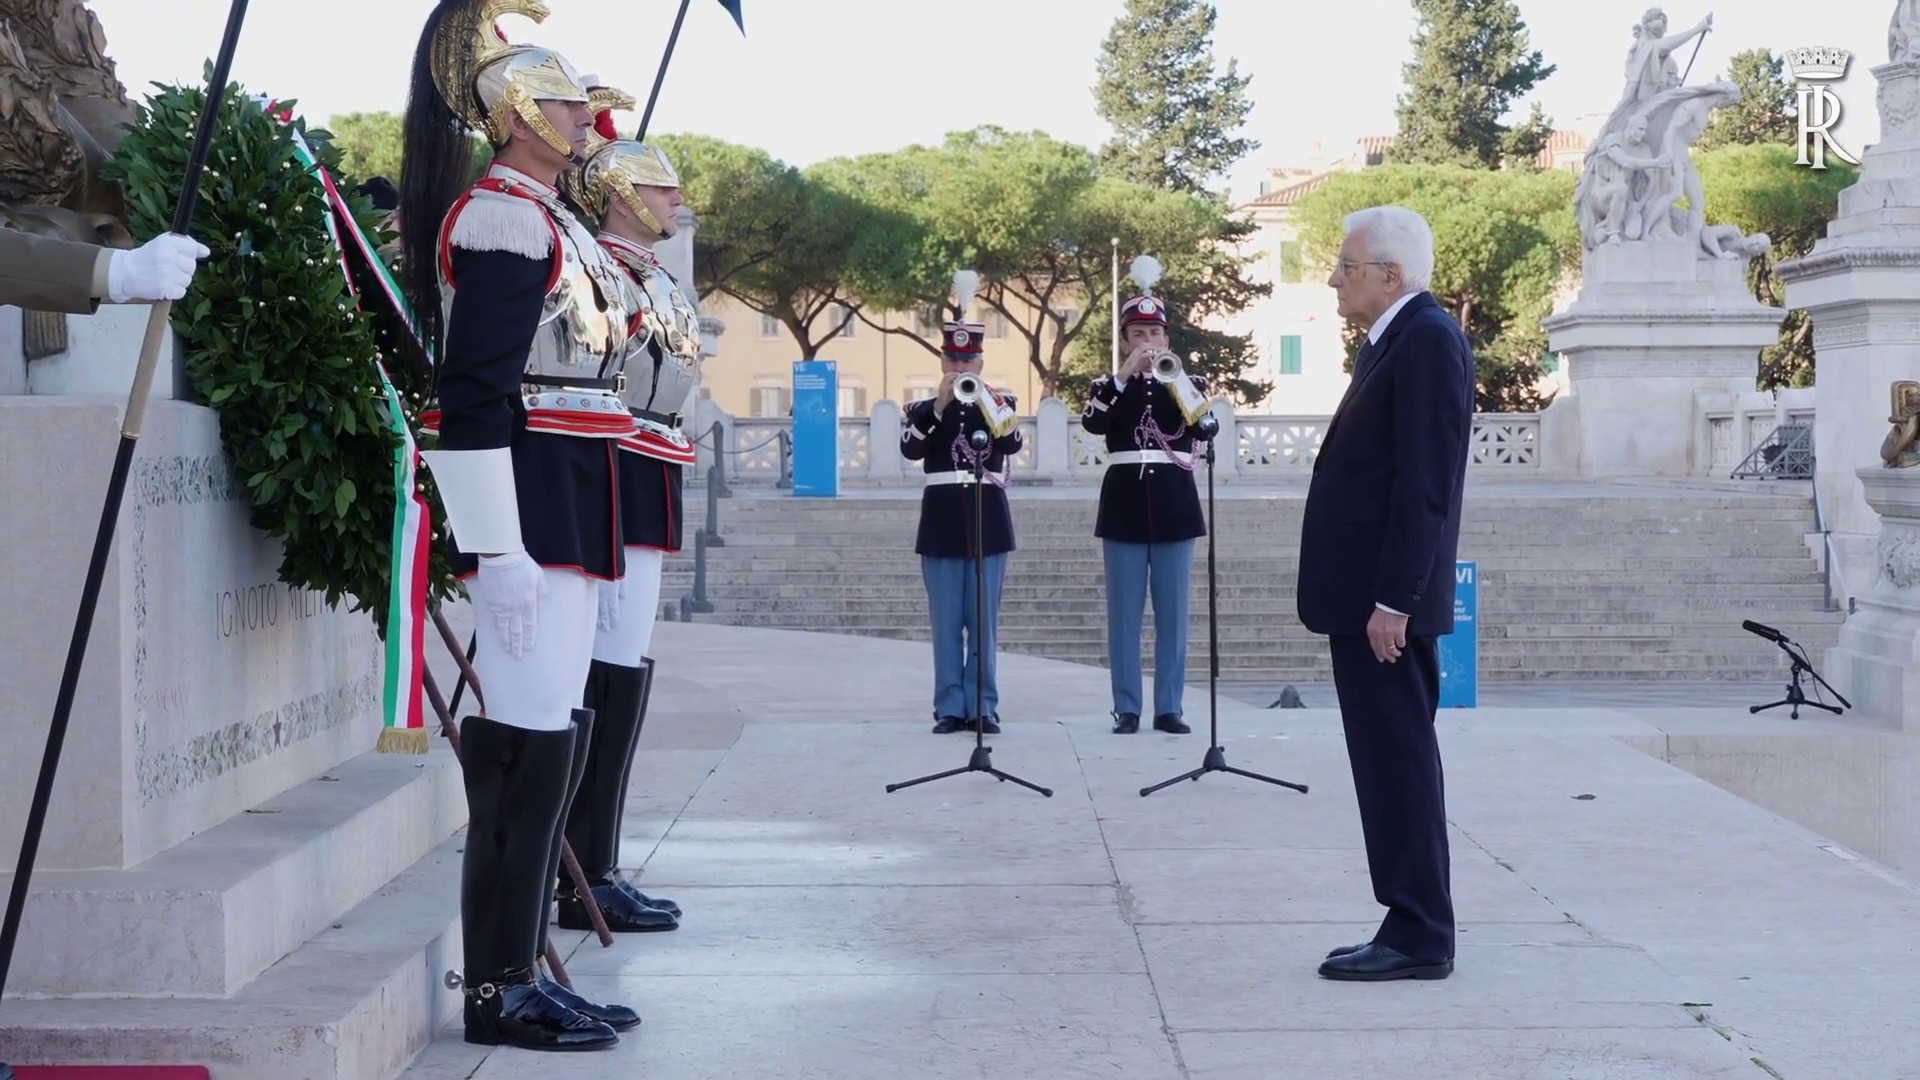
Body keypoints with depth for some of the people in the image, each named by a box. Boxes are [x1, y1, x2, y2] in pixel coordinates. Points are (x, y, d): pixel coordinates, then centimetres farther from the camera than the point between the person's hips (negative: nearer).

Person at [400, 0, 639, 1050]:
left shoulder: (551, 218, 19)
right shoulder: (499, 215, -12)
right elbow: (472, 392, -18)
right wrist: (498, 544, -23)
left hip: (568, 504, 10)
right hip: (530, 499, -10)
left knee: (554, 732, 12)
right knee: (528, 739, -8)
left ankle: (520, 965, 19)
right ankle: (498, 988, -1)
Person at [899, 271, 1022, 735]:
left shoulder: (999, 403, 7)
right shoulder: (924, 408, 7)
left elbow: (1013, 443, -12)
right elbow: (910, 449, -11)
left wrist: (985, 397, -21)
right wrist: (940, 404, -17)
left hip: (987, 518, 0)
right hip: (942, 520, 0)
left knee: (983, 621, 1)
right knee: (946, 622, 1)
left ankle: (982, 707, 5)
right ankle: (950, 708, 5)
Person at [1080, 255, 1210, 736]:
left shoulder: (1186, 380, 8)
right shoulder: (1109, 384, 7)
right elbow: (1092, 422, -13)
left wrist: (1176, 380, -20)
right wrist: (1125, 373, -18)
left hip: (1173, 500, 1)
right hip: (1125, 501, -1)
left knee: (1172, 610, 3)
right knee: (1125, 612, 1)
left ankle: (1169, 708, 8)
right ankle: (1127, 708, 6)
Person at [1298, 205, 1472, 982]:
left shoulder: (1429, 339, -13)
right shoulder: (1390, 342, 18)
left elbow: (1426, 484, -20)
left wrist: (1393, 600, -22)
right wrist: (1372, 596, 16)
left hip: (1387, 601, -10)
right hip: (1363, 595, 10)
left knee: (1398, 762, -5)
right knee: (1387, 763, 12)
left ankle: (1418, 938, 2)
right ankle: (1411, 926, 18)